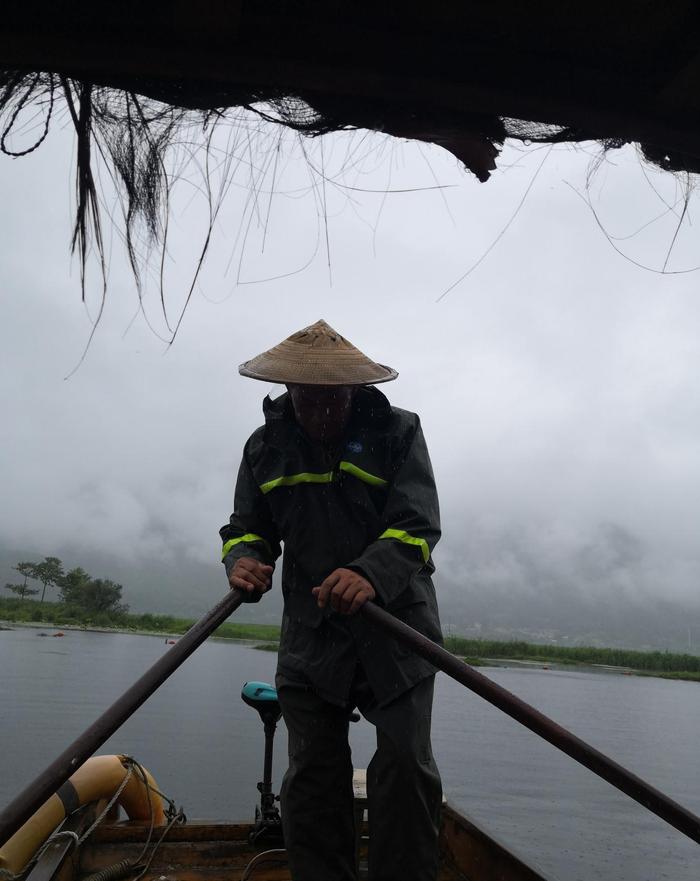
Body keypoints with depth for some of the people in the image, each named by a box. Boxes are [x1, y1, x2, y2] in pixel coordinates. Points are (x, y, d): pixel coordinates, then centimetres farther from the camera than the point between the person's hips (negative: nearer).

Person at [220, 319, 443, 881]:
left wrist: (371, 573, -35)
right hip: (310, 633, 3)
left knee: (406, 765, -5)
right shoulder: (266, 446, 6)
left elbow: (419, 524, -15)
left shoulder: (396, 432, -5)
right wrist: (243, 558, -14)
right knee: (312, 777, 7)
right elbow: (247, 527, 11)